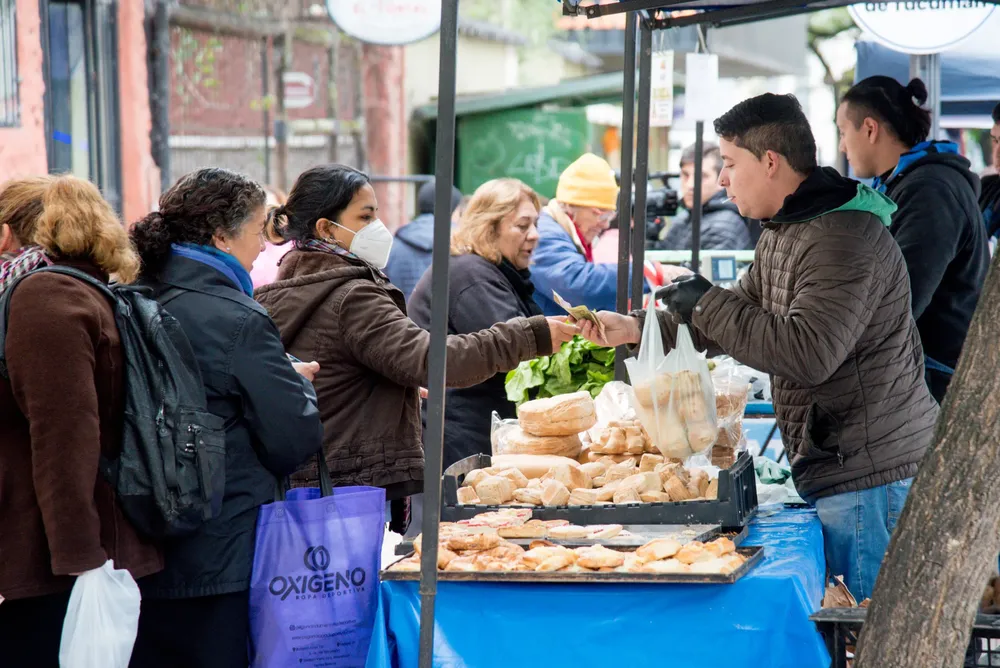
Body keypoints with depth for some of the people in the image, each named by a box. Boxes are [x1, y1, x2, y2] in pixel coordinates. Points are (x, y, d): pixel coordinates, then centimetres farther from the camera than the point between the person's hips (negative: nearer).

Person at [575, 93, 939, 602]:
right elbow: (742, 315, 27)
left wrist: (705, 304, -19)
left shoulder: (844, 240, -19)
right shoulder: (783, 233, 16)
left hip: (869, 476, -10)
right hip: (840, 467, 10)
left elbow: (809, 354, -29)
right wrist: (635, 328, 18)